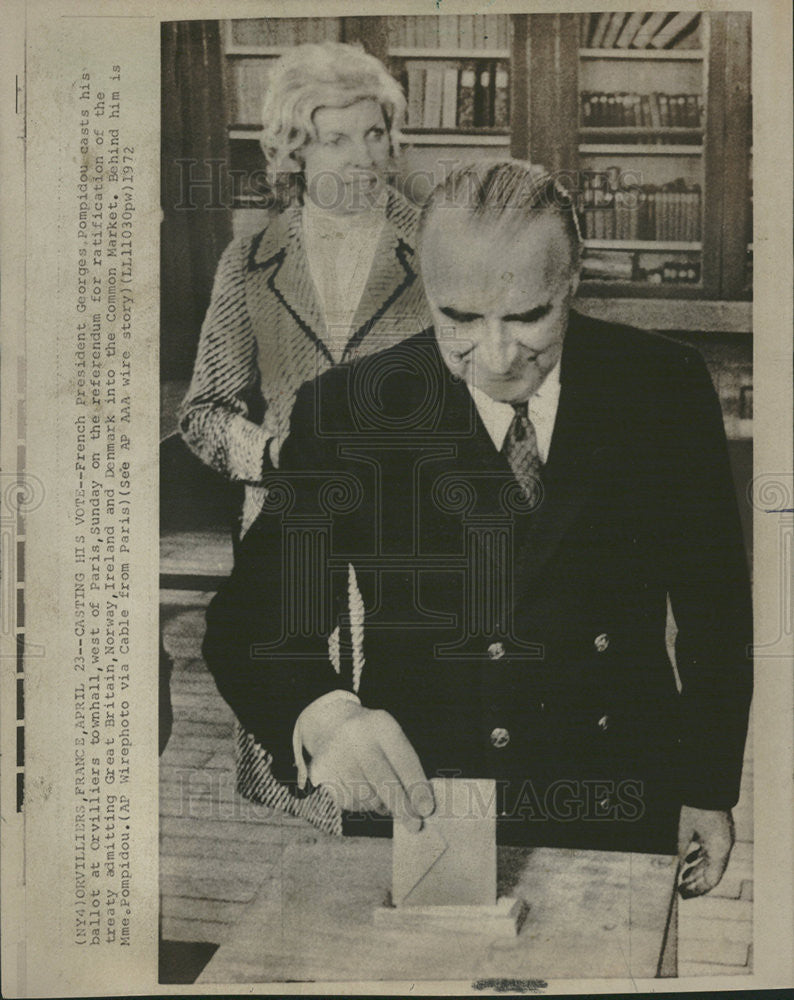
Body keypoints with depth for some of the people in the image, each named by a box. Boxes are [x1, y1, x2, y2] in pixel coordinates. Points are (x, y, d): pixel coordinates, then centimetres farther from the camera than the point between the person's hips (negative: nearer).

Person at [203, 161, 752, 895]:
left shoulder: (664, 386, -5)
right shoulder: (346, 410, -10)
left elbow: (717, 610, 4)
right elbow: (252, 621, -12)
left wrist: (711, 791, 5)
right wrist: (319, 714, -33)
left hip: (628, 816, 1)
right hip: (416, 812, -1)